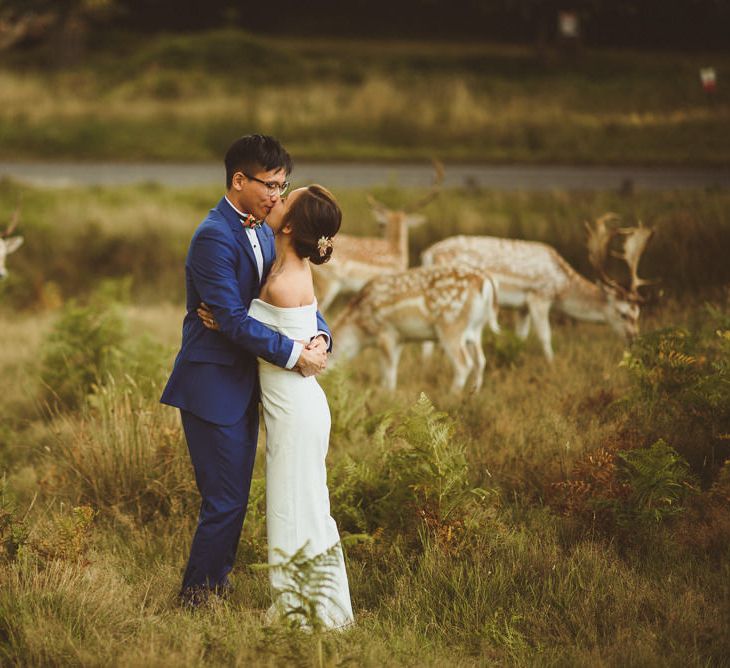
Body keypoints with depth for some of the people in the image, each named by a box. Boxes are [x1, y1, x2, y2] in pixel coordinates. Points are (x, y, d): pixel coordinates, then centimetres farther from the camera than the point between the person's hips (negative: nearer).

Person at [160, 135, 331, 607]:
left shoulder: (263, 232, 11)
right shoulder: (215, 237, -19)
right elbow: (233, 319, -24)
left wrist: (319, 334, -10)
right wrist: (293, 354, -23)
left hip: (243, 385, 9)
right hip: (213, 386, -9)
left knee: (234, 497, 14)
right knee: (225, 501, -6)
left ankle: (215, 585, 25)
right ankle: (197, 599, 6)